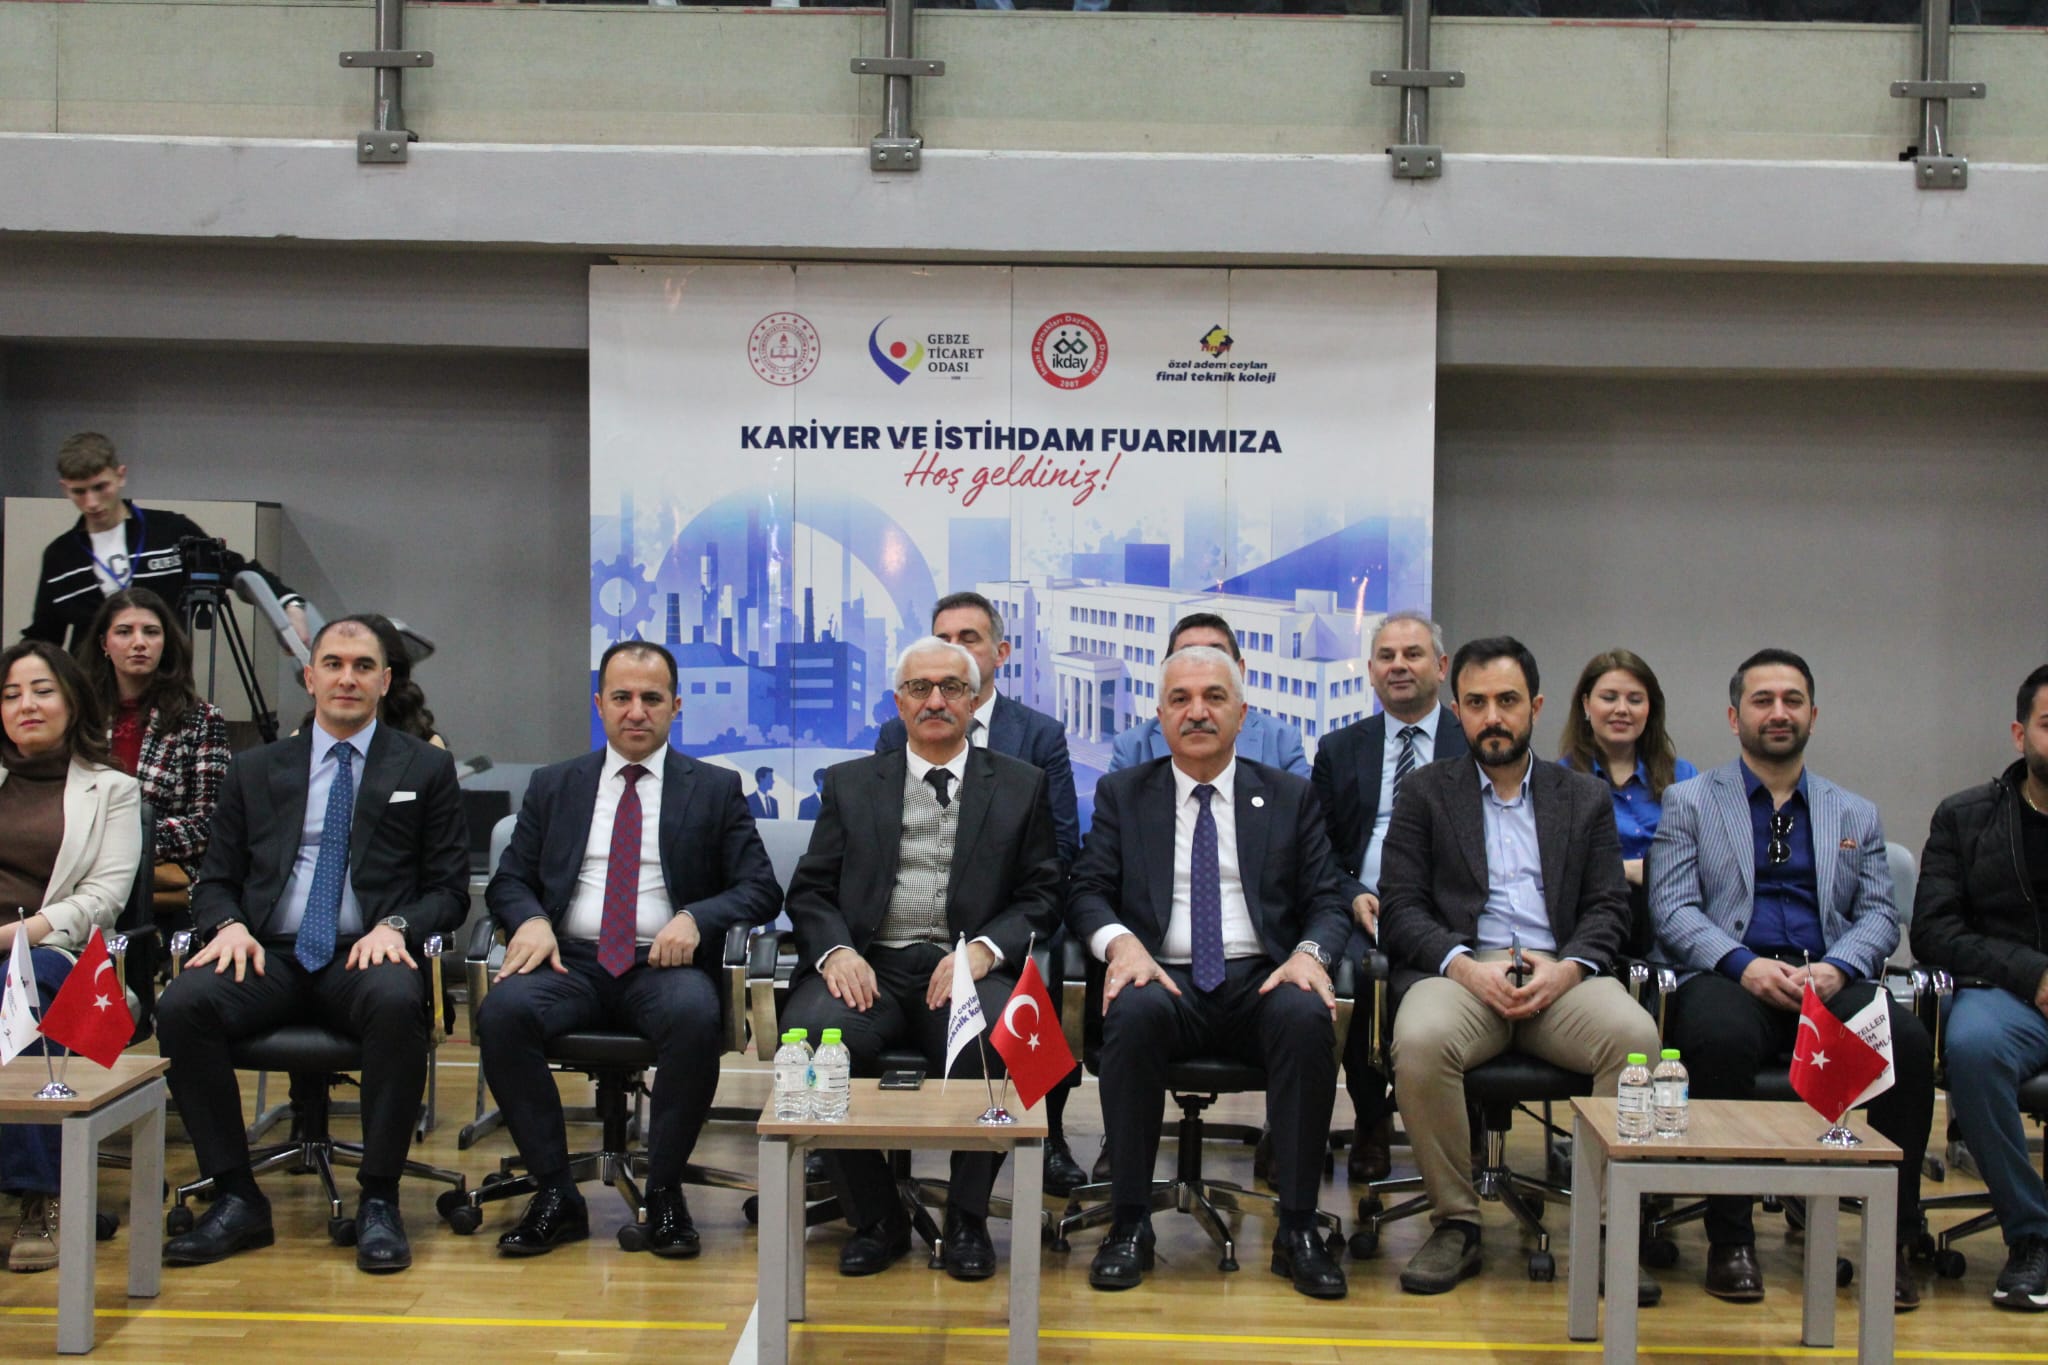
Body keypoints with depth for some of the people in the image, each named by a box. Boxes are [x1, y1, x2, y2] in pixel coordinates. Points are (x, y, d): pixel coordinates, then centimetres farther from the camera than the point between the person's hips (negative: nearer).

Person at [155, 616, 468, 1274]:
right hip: (271, 955, 2)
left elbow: (450, 890, 8)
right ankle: (236, 1198, -18)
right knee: (181, 1004, -29)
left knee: (397, 1001, -37)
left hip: (366, 957, -2)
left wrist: (394, 926, -12)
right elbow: (215, 880, 18)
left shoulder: (426, 769, 13)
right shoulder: (256, 770, 19)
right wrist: (230, 925, -6)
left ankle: (378, 1201, -25)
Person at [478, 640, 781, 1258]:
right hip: (572, 962, 2)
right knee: (502, 1011, -30)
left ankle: (664, 1194, -19)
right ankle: (555, 1194, -18)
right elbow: (508, 880, 14)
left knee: (695, 1018, -36)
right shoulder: (553, 786, 18)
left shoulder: (716, 789, 11)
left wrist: (694, 919, -15)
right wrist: (530, 919, -10)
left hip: (664, 965, -2)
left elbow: (761, 890, 5)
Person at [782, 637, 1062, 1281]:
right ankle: (876, 1220, -10)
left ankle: (967, 1220, -11)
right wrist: (836, 950, -10)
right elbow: (810, 890, 12)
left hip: (967, 969, -1)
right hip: (870, 965, 1)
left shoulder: (1021, 786, 15)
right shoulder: (850, 783, 18)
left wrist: (984, 949, -11)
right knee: (812, 1032, -31)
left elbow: (1041, 896, 9)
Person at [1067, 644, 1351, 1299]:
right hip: (1165, 979, -1)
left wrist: (1308, 953, -12)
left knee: (1309, 1019, -33)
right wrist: (1121, 942, -16)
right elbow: (1088, 892, 7)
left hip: (1261, 981, 1)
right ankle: (1129, 1226, -25)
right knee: (1133, 1013, -36)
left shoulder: (1290, 797, 16)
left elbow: (1326, 902, 11)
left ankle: (1297, 1230, -23)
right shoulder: (1121, 794, 15)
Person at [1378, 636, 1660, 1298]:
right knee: (1420, 1042, -35)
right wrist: (1464, 966, -13)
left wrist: (1568, 968, -11)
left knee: (1635, 1036, -31)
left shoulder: (1586, 799, 20)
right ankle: (1456, 1223, -16)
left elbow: (1608, 910, 11)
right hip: (1458, 968, -1)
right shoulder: (1424, 792, 15)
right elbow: (1401, 908, 6)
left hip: (1559, 975, 1)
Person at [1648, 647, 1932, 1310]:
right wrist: (1744, 964, -16)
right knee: (1721, 1038, -38)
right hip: (1730, 978, -2)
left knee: (1908, 1042, -29)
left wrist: (1838, 967, -10)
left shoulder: (1856, 815, 23)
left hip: (1829, 978, 3)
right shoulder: (1689, 802, 14)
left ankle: (1890, 1240, -16)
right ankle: (1730, 1237, -21)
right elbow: (1673, 909, 2)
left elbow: (1879, 915, 13)